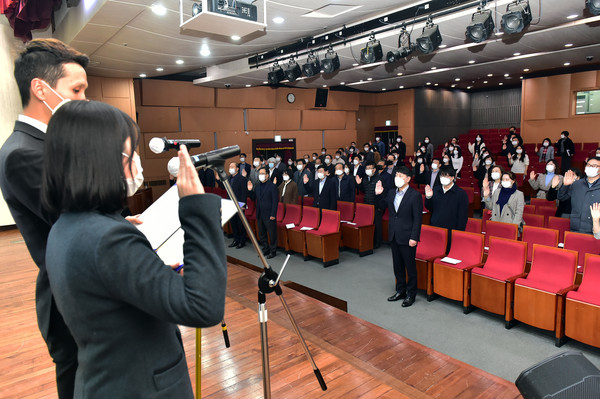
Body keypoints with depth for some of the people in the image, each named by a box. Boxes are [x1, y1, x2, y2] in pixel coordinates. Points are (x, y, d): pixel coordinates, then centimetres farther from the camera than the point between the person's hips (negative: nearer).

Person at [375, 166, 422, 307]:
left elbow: (417, 218, -13)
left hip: (407, 237, -6)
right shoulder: (391, 193, 7)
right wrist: (379, 195, 5)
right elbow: (383, 206, 21)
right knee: (397, 265, 17)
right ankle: (400, 291, 31)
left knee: (410, 266, 5)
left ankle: (411, 294, 18)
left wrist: (414, 237, -17)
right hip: (394, 236, 6)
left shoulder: (415, 195, -11)